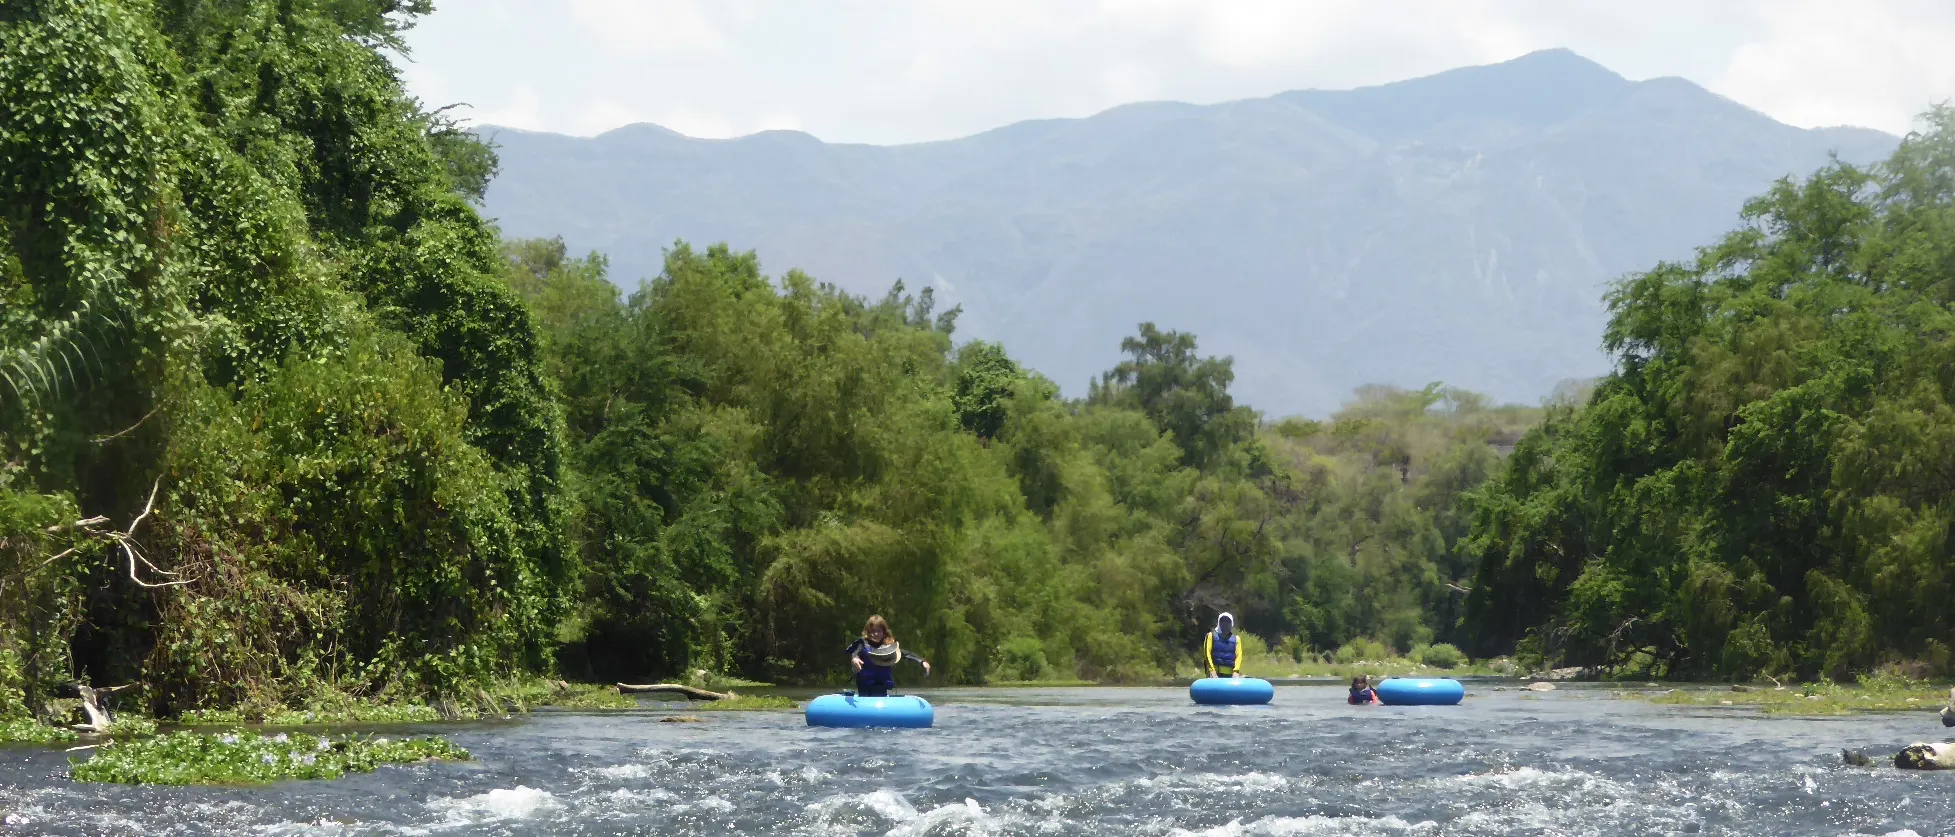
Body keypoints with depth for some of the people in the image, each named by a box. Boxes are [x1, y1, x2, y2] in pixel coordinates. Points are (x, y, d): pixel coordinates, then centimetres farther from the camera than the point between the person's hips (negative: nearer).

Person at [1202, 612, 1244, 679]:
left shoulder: (1236, 639, 15)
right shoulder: (1211, 636, 10)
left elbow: (1238, 655, 4)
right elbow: (1207, 653, 0)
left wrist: (1236, 671, -12)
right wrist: (1212, 670, -13)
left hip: (1230, 674, 2)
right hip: (1215, 672, -2)